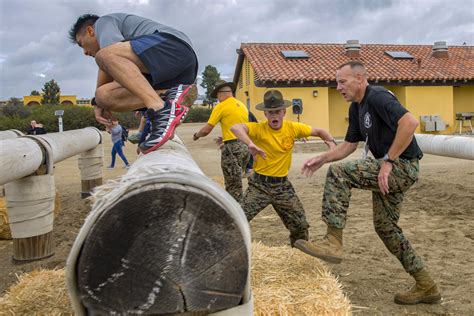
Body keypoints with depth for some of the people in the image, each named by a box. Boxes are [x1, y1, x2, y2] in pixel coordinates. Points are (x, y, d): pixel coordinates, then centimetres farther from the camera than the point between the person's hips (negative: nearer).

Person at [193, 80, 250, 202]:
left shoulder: (221, 107, -6)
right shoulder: (242, 105, 14)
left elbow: (206, 130, -7)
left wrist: (196, 135, 14)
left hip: (232, 147, -7)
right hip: (245, 146, 7)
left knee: (233, 186, -1)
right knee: (236, 181, 19)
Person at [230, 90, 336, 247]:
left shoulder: (292, 128, -5)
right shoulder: (259, 129, -16)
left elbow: (318, 131, 8)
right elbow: (235, 127, -35)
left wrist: (331, 141, -12)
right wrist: (250, 144, -51)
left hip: (283, 185, 3)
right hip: (260, 184, -3)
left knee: (300, 224, 12)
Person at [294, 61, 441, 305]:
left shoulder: (378, 97, -14)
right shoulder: (356, 108, 14)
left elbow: (410, 122, -29)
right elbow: (349, 145, 18)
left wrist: (388, 161, -27)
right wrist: (322, 159, 4)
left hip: (403, 166, -10)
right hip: (389, 170, 10)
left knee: (338, 172, -21)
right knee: (385, 226, 15)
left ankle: (333, 242, -18)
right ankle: (425, 286, 28)